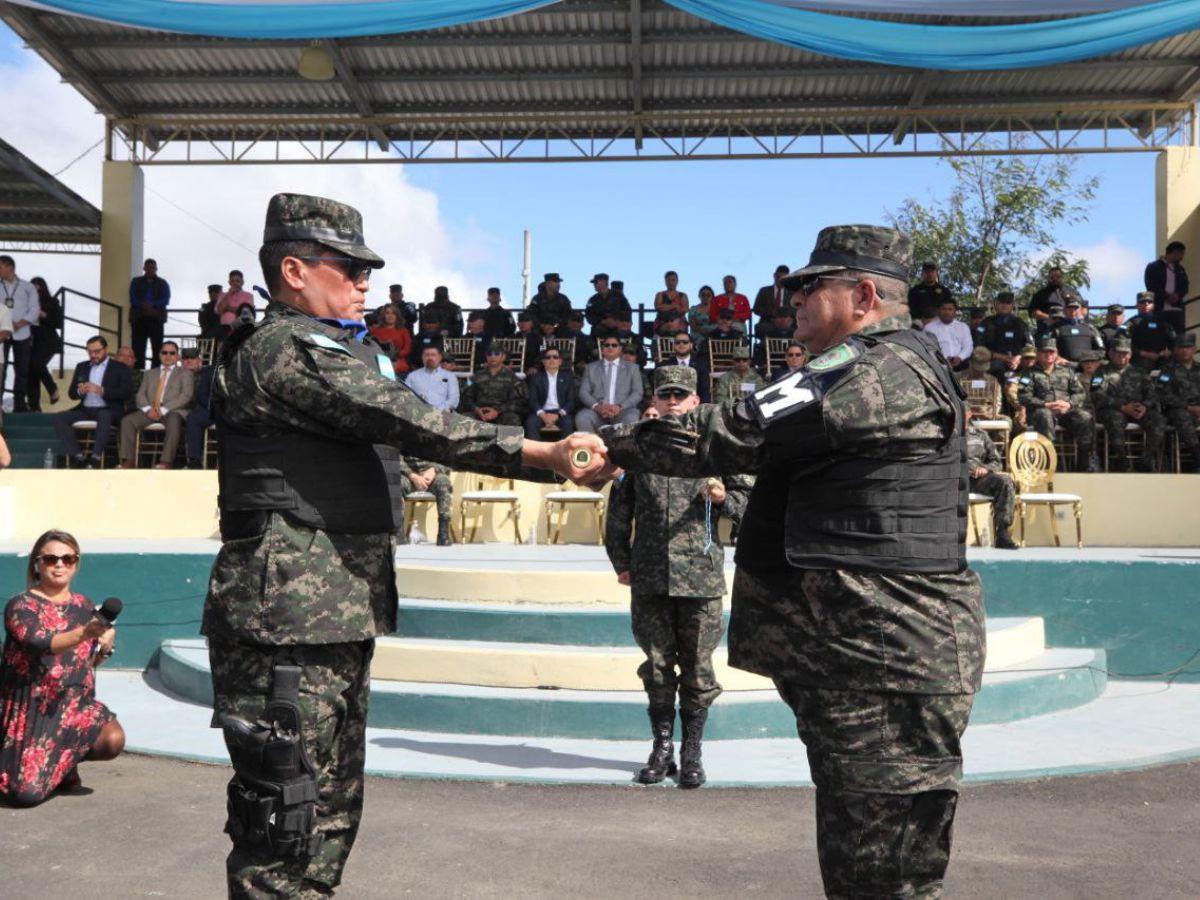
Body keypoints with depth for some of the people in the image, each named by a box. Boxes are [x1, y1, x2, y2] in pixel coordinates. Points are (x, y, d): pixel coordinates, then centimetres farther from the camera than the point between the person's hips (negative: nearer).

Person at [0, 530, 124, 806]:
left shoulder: (84, 606, 7)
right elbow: (41, 644, -27)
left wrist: (105, 648, -6)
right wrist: (84, 633, -44)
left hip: (76, 703, 4)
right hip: (30, 707, -4)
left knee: (113, 740, -24)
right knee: (28, 794, -14)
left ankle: (65, 763, 10)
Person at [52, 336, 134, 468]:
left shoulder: (120, 368, 8)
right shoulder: (82, 367, 21)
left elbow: (127, 393, -6)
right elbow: (71, 393, 19)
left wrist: (101, 391, -18)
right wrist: (79, 391, -7)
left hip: (108, 410, -5)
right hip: (85, 410, 5)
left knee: (104, 416, -39)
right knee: (59, 418, -20)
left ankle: (95, 458, -39)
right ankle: (77, 456, -26)